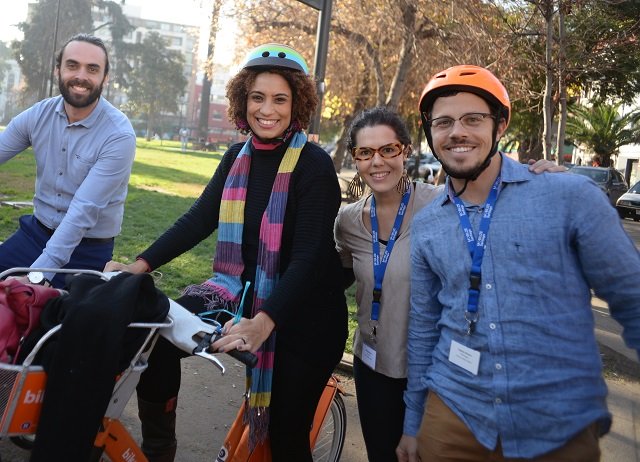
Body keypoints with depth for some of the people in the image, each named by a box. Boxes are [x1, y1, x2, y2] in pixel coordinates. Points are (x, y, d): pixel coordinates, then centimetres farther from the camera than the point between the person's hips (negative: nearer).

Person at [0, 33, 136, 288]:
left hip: (87, 250, -4)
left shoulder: (119, 136, -21)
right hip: (34, 232, 4)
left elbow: (85, 209, -26)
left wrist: (40, 271, -31)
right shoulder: (38, 115, -4)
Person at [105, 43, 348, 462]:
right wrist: (140, 265, -10)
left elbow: (309, 256, -24)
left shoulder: (314, 165, -16)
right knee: (160, 332, -15)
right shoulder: (238, 157, 4)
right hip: (243, 291, 5)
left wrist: (262, 323, -36)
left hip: (302, 313, -5)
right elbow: (199, 218, 2)